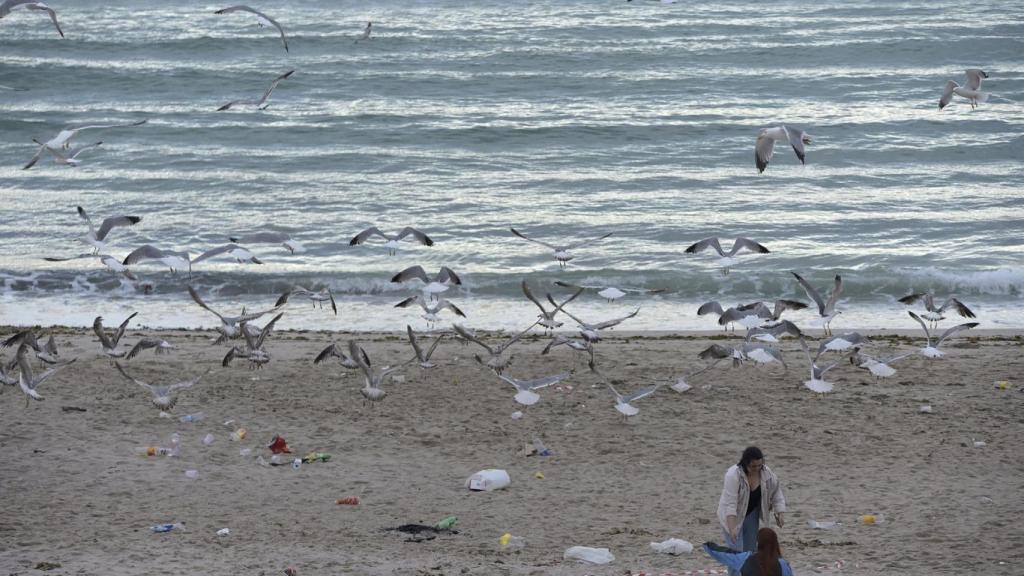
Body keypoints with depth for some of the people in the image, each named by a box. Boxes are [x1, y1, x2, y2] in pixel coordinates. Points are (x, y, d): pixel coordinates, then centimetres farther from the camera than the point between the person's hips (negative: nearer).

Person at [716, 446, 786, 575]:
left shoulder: (766, 473, -13)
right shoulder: (733, 475, -31)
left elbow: (776, 492, 2)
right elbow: (730, 503, -35)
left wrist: (780, 514, -6)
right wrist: (732, 528, -43)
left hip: (751, 515, 5)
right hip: (733, 517, -5)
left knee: (750, 550, 9)